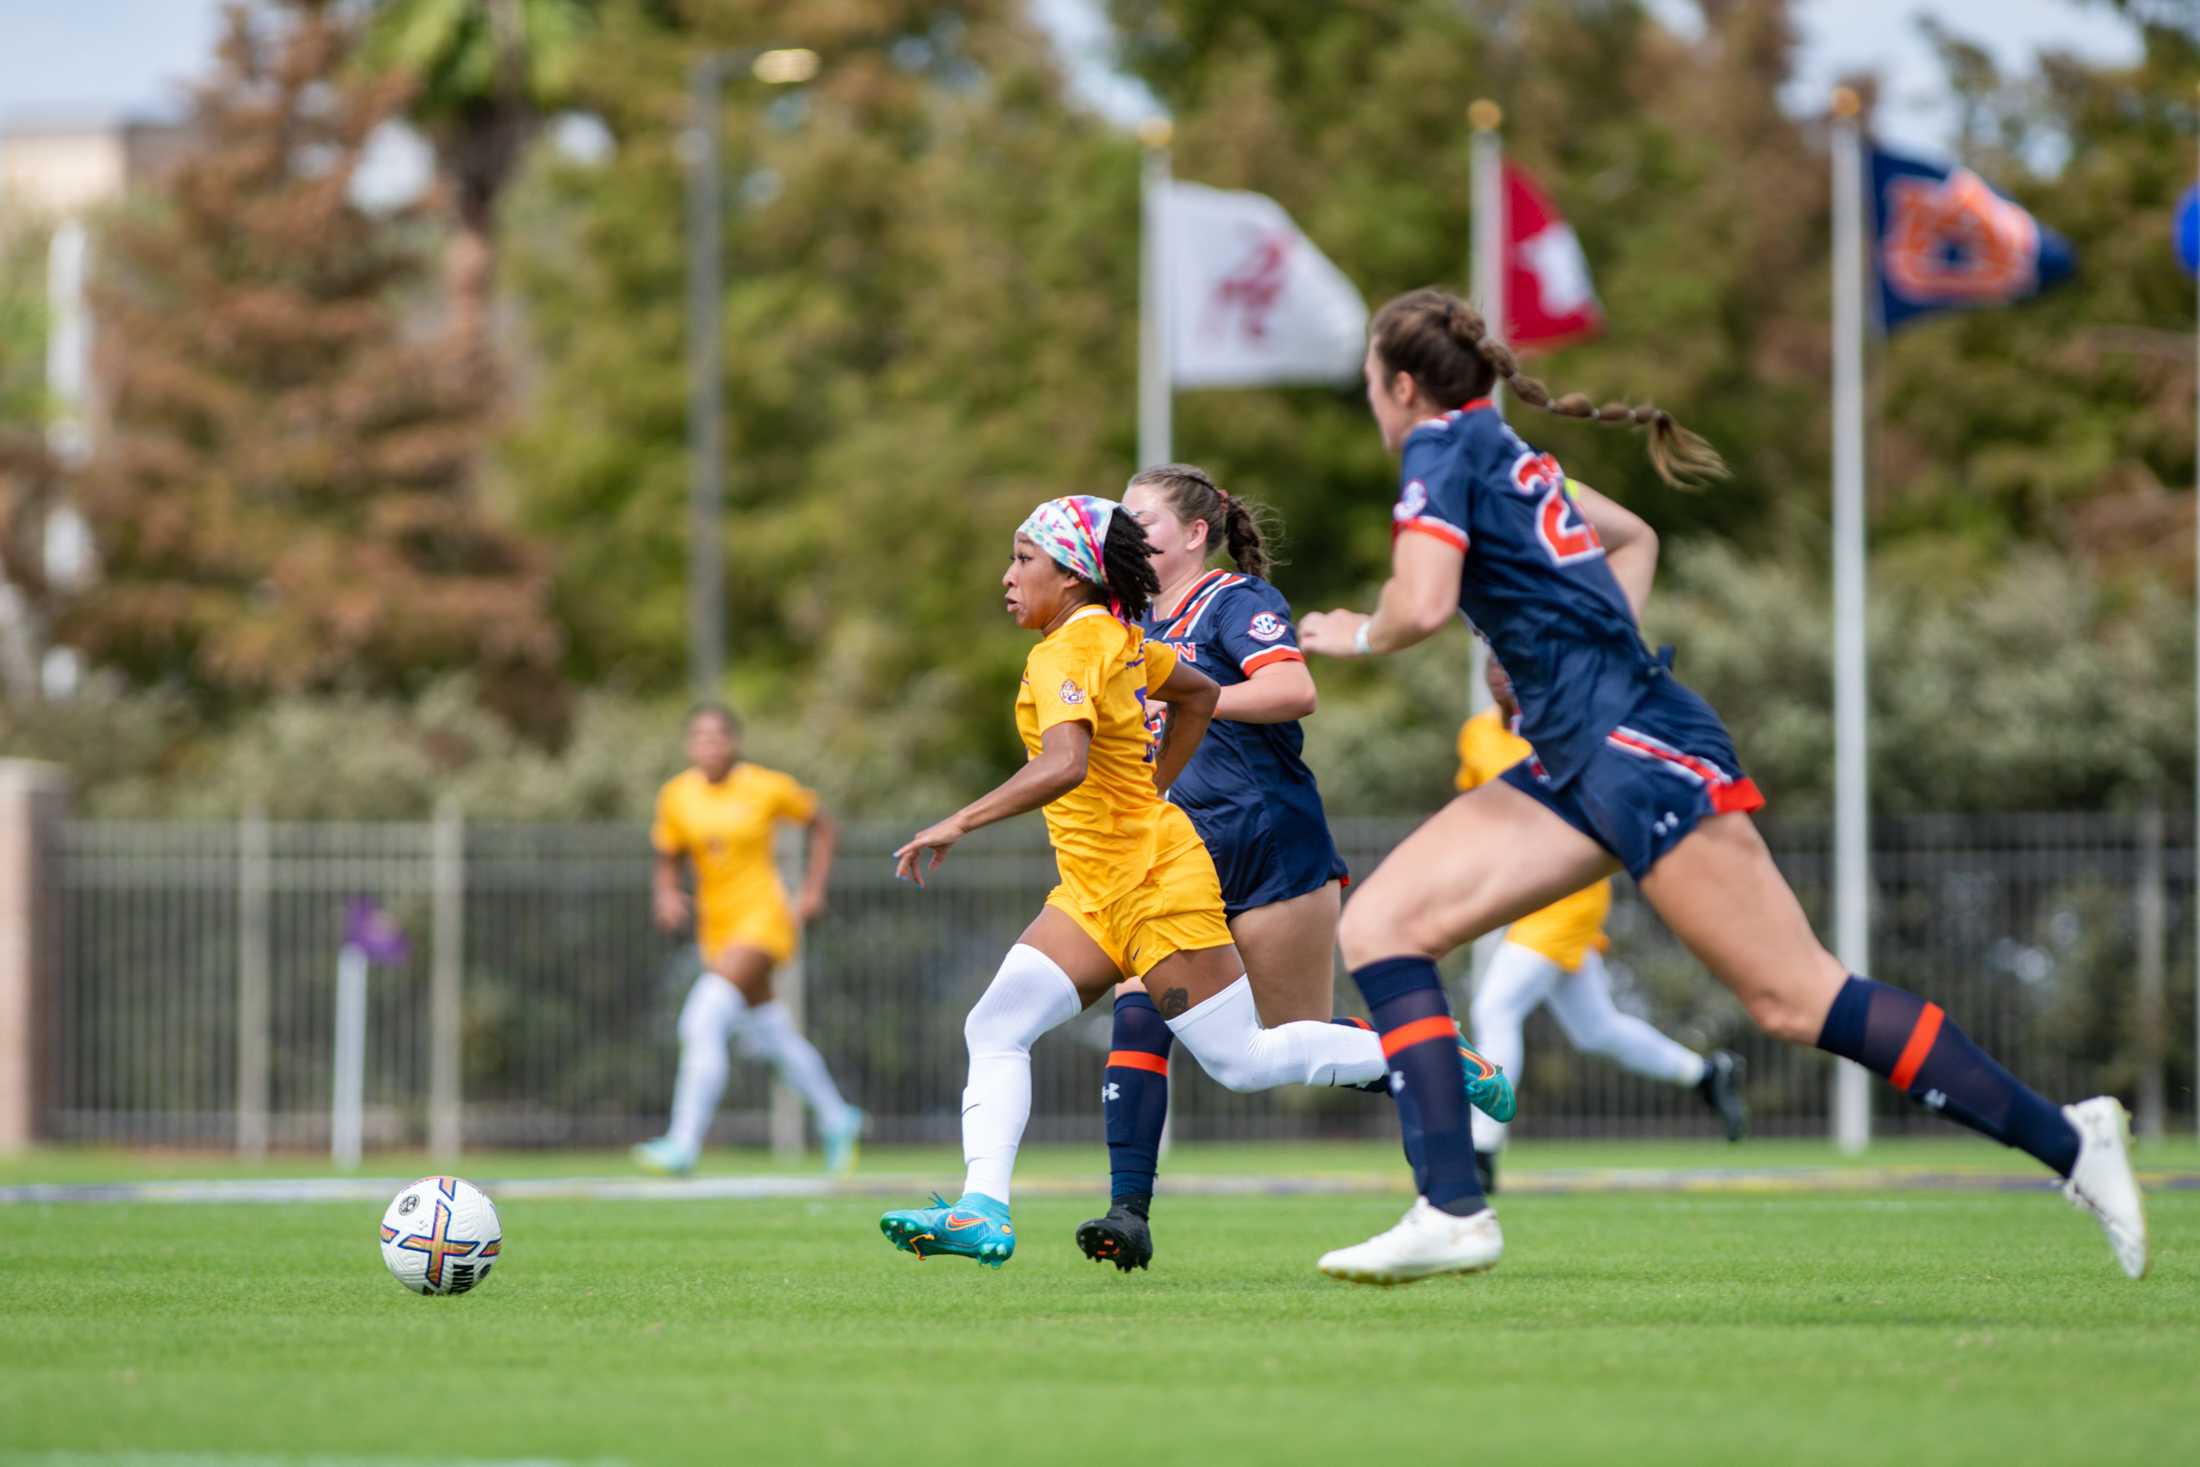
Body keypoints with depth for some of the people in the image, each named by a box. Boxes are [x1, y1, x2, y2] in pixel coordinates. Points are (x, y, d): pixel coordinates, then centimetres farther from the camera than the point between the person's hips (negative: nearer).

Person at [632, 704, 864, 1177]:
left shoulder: (768, 788, -8)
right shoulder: (676, 796, 2)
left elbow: (823, 826, 7)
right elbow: (668, 863, 11)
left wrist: (814, 889, -1)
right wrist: (666, 897, -9)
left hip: (763, 918, -6)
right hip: (716, 926, 6)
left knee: (703, 1022, -22)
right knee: (774, 1037, 15)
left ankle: (683, 1145, -25)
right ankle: (837, 1120, 37)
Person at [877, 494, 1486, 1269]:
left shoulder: (1069, 652, -18)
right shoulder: (1115, 636, 9)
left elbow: (1063, 766, -35)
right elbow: (1199, 693, 25)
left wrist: (958, 824, -34)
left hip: (1153, 880, -9)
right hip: (1094, 891, 9)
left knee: (1243, 1061, 0)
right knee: (995, 1027, -6)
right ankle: (982, 1211, -15)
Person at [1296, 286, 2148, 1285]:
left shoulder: (1440, 445, -6)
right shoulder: (1502, 454, 21)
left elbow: (1423, 604, -19)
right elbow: (1634, 537, 34)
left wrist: (1357, 636, 1)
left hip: (1634, 747, -10)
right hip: (1573, 765, 10)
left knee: (1793, 998, -11)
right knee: (1377, 928, 1)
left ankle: (2066, 1141, -6)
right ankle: (1452, 1212, -8)